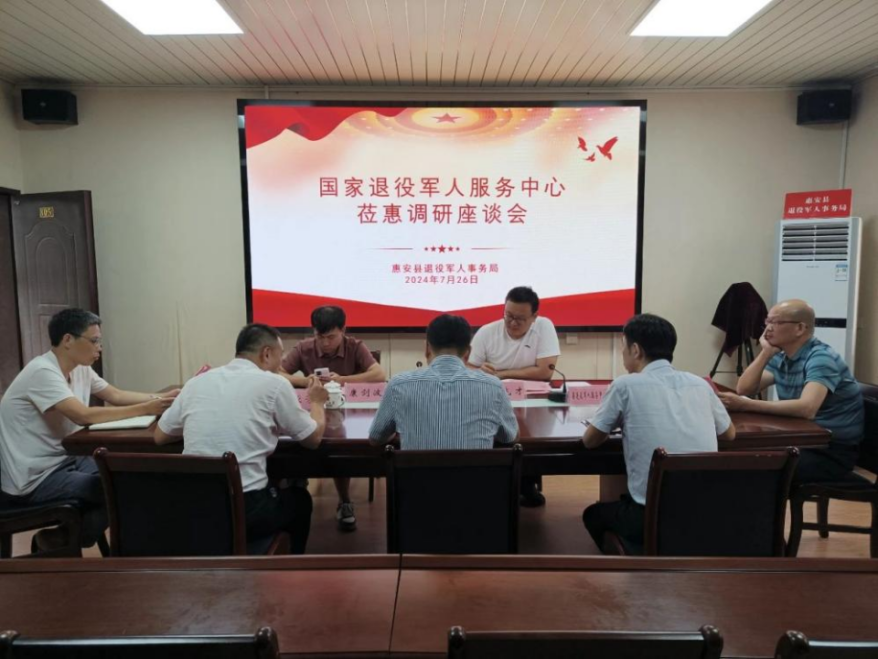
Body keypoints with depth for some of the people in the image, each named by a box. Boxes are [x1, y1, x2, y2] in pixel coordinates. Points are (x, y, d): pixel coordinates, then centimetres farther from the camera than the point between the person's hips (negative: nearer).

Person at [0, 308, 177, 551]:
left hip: (64, 461, 9)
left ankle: (69, 532, 14)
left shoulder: (80, 369, 4)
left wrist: (161, 398, -8)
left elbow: (117, 396, 7)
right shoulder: (42, 372, -23)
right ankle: (59, 540, 5)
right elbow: (84, 416, -33)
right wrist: (146, 409, -32)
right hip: (34, 479, -9)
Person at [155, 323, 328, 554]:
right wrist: (317, 402, 24)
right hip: (245, 510, -5)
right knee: (299, 499, 28)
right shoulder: (273, 384, -5)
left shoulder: (197, 381, 7)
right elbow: (313, 438, 6)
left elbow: (160, 436, 19)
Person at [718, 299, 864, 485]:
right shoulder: (781, 357, 6)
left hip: (834, 450, -7)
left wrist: (745, 405, -38)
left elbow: (806, 408, -36)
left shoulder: (821, 358, -20)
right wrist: (766, 352, -11)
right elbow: (744, 390, -2)